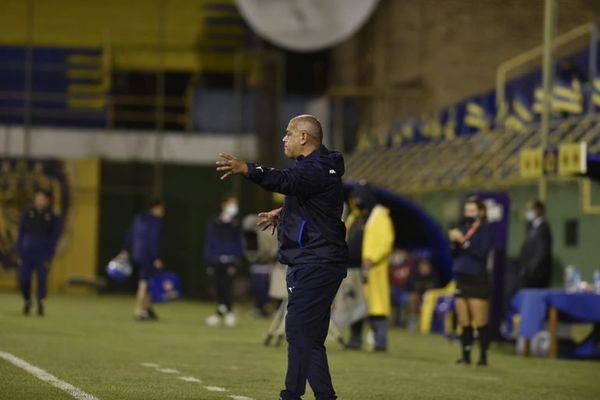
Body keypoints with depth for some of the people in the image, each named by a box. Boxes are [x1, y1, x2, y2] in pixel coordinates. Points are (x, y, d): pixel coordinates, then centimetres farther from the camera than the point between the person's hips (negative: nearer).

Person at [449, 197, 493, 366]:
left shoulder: (485, 230, -4)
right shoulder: (462, 229, 12)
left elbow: (482, 252, -17)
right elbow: (452, 254, 10)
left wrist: (463, 241, -22)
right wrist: (453, 242, -9)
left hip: (478, 281, -6)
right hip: (461, 280, 6)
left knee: (480, 322, -6)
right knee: (464, 323, 6)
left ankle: (483, 355, -1)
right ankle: (466, 355, 11)